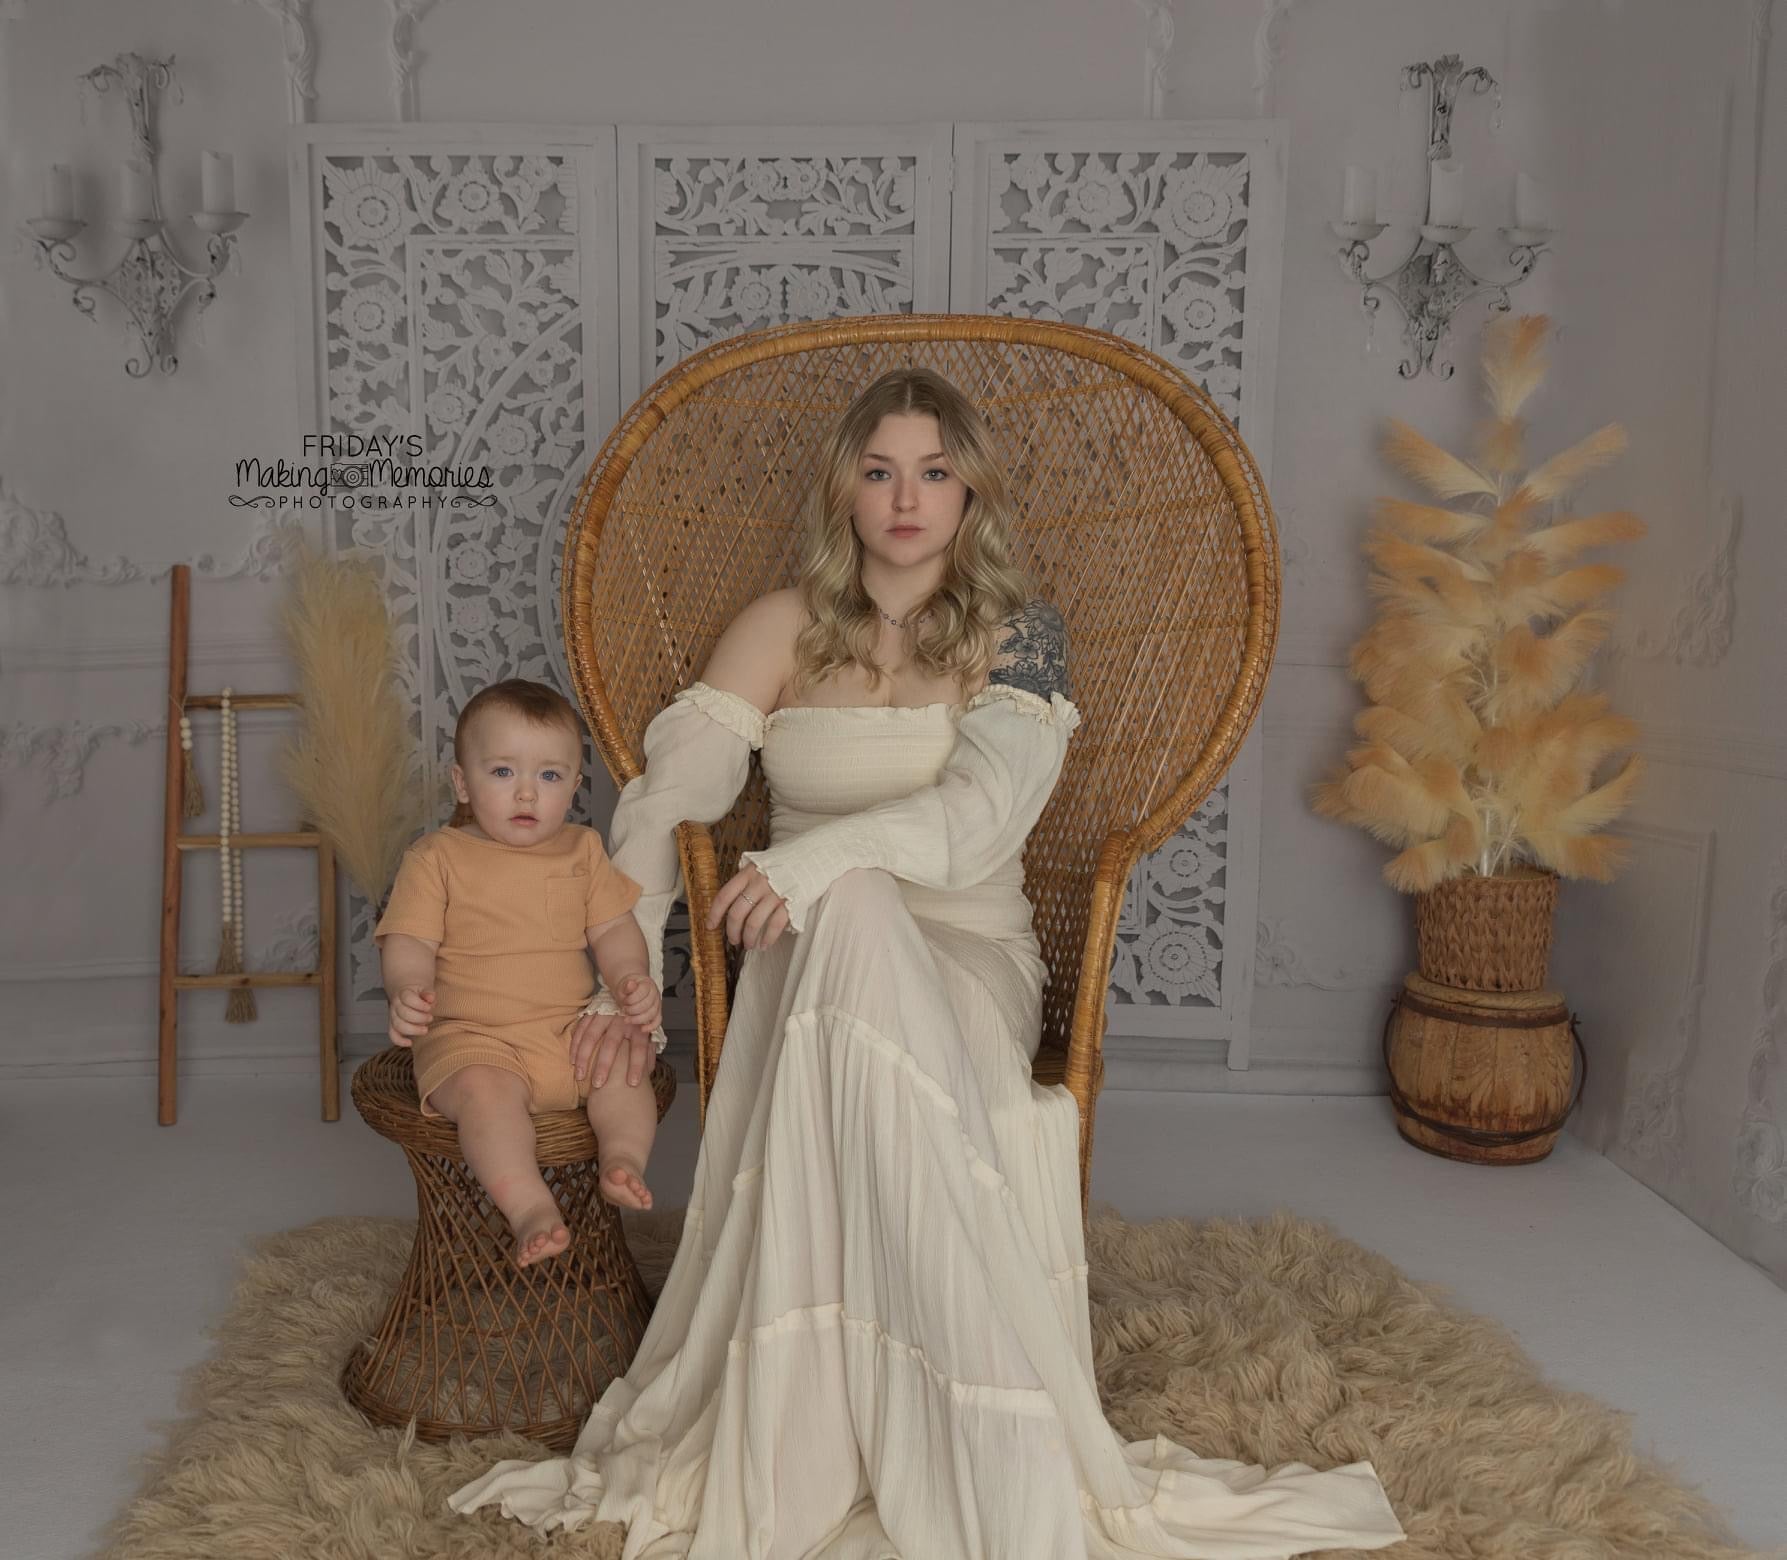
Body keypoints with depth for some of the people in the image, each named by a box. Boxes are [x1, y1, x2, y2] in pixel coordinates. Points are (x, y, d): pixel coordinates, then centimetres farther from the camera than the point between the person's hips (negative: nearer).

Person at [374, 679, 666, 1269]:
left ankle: (622, 1158, -19)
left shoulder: (583, 850, 11)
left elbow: (615, 929, 13)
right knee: (485, 1088, -32)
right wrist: (407, 995, -25)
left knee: (627, 1062, -21)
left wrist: (632, 980, -7)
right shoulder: (436, 857, 1)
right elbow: (408, 943, -3)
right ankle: (531, 1207, -34)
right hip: (471, 1038, -4)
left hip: (571, 1030, 4)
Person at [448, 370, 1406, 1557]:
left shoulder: (1017, 632, 5)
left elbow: (985, 811, -14)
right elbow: (665, 798, 4)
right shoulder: (784, 626, 11)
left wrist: (823, 852, -31)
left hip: (966, 953, -1)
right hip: (814, 953, 2)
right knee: (856, 907, -37)